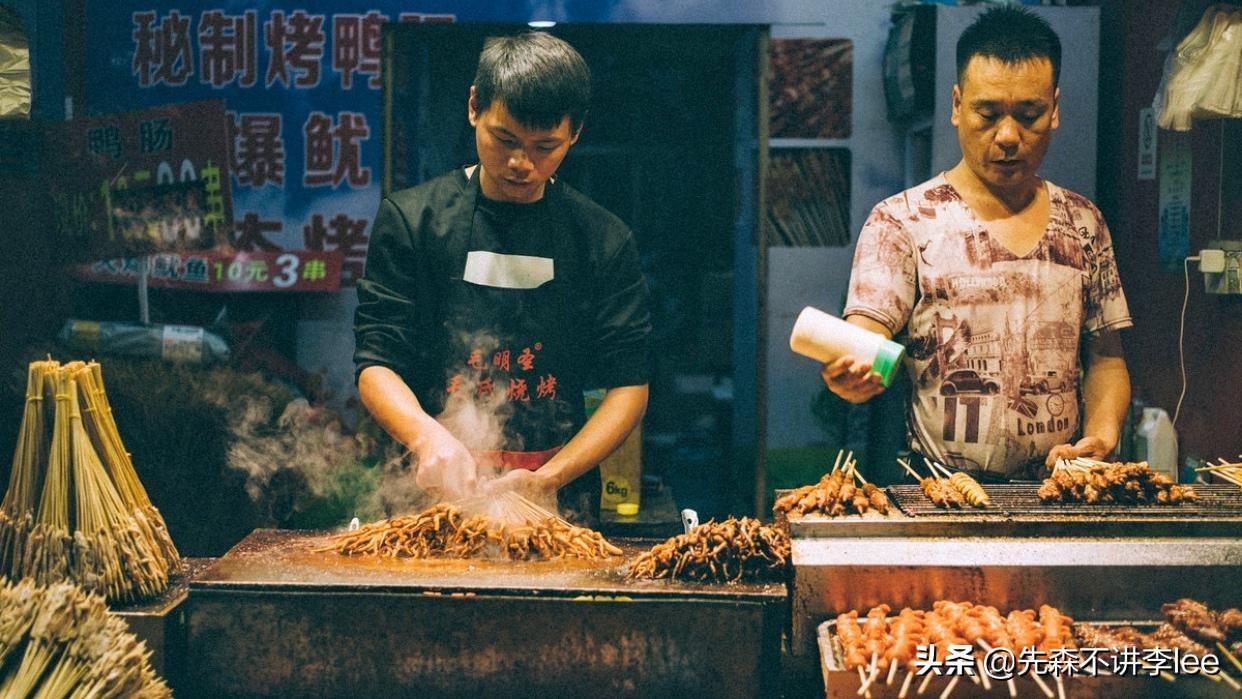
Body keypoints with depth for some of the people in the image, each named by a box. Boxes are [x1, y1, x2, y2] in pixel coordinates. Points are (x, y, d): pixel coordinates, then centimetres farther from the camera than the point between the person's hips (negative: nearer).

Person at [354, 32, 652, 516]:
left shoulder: (604, 240, 6)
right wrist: (427, 435, -20)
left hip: (559, 497, 1)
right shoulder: (410, 218, 4)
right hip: (435, 488, 0)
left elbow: (629, 386, 4)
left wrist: (546, 479, -9)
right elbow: (376, 366, 1)